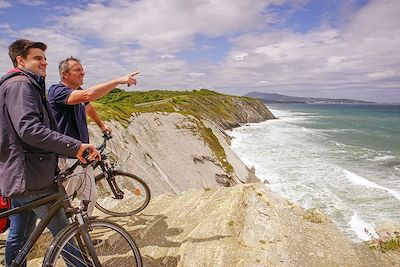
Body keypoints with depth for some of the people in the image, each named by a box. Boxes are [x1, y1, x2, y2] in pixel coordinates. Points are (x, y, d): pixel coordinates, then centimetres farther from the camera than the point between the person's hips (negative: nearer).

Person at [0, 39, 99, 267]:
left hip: (20, 175, 11)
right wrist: (75, 146, -32)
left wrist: (75, 150, 19)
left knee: (19, 235, 20)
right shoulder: (20, 84, -14)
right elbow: (29, 129, -29)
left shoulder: (28, 85, 20)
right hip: (31, 177, -11)